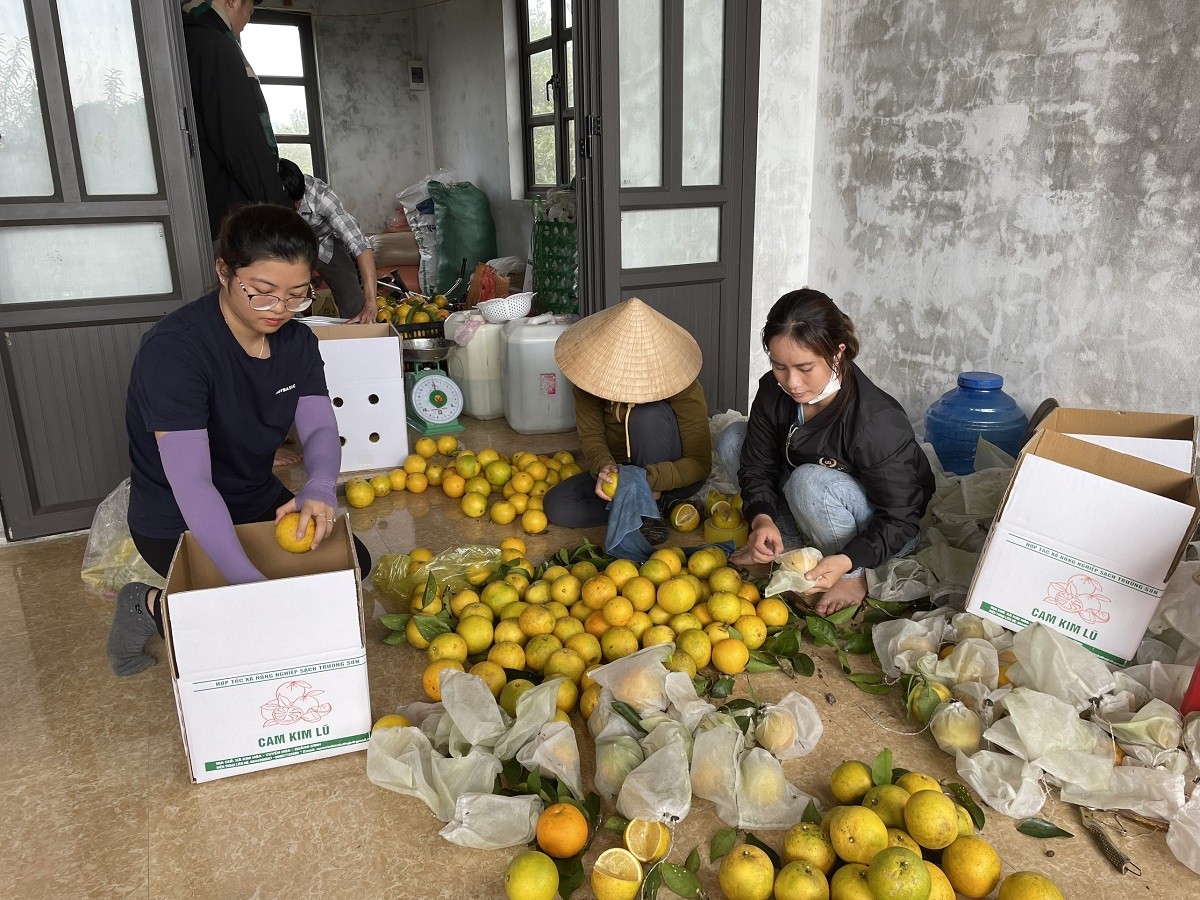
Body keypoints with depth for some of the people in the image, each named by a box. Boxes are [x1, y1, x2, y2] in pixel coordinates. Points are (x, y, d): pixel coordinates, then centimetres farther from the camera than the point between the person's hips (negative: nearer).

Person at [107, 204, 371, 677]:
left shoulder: (296, 340, -5)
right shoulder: (174, 349, -29)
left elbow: (320, 428, -12)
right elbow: (190, 480, -35)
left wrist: (319, 487, -36)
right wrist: (250, 583, -44)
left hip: (259, 501, 8)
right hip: (177, 524, -7)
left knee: (354, 563, 6)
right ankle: (152, 607, 4)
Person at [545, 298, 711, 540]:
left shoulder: (683, 388, -27)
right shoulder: (592, 375, -17)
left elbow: (700, 463, -24)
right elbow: (590, 434, -10)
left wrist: (649, 478, -41)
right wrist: (603, 467, -33)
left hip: (669, 474, -4)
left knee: (648, 413, -33)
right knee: (557, 507, -19)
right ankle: (660, 503, -9)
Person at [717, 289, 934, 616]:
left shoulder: (879, 423, -34)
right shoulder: (774, 391, -17)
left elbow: (900, 520, -27)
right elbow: (757, 466, -8)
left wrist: (846, 562, -43)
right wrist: (763, 520, -29)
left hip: (879, 534, -6)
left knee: (809, 481, -37)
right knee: (732, 440, -5)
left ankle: (853, 578, -12)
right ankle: (793, 540, -1)